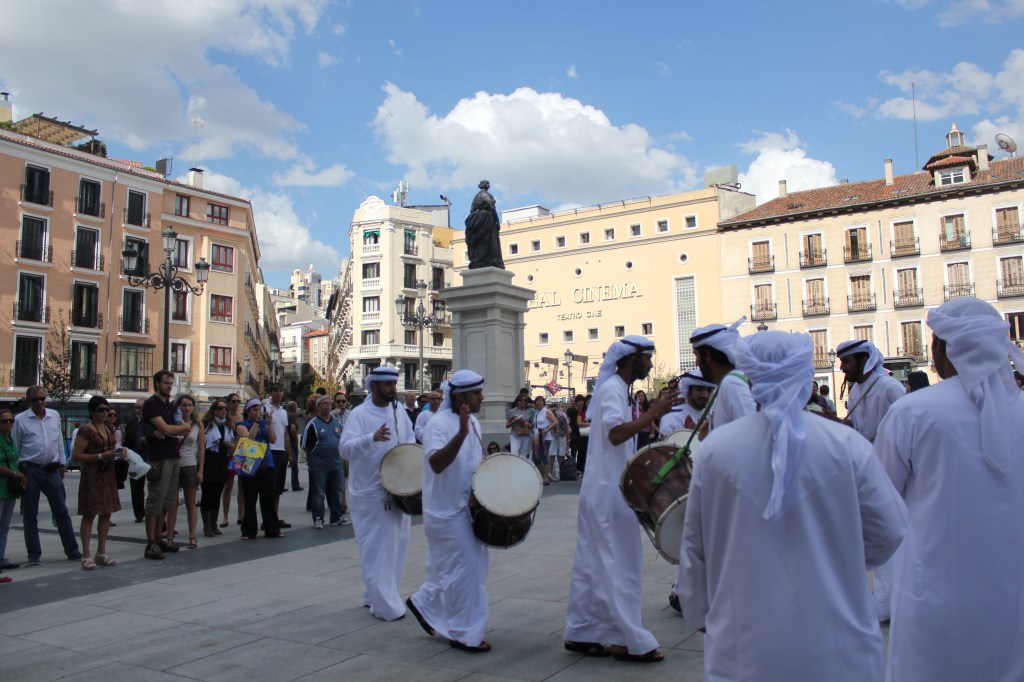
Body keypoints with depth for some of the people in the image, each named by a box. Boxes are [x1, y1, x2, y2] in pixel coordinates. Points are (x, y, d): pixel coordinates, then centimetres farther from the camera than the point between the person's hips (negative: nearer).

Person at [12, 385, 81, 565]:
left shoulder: (55, 416, 8)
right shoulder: (20, 420, -4)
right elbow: (14, 448, 0)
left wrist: (62, 464, 14)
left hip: (52, 470, 3)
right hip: (30, 471, -3)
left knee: (61, 511, 5)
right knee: (30, 515, 6)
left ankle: (72, 550, 11)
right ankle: (34, 554, 15)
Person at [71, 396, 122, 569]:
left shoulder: (109, 430, 14)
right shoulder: (86, 431, -9)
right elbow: (76, 456, -14)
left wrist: (116, 454, 7)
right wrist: (101, 456, -20)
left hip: (108, 476, 8)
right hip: (92, 476, -8)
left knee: (106, 514, 9)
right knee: (89, 515, -5)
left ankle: (101, 553, 17)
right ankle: (86, 556, -1)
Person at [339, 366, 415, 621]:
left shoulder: (399, 411, 7)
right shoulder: (360, 414, -12)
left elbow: (410, 441, 19)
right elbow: (345, 448, -23)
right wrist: (372, 438, -39)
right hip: (369, 493, -7)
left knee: (396, 545, 14)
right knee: (376, 549, -3)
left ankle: (374, 595, 30)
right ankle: (386, 606, 5)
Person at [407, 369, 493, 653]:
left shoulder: (473, 422, 7)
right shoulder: (439, 424, -20)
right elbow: (436, 463, -34)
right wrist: (462, 434, -45)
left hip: (469, 508, 9)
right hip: (448, 511, -9)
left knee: (450, 568, 19)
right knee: (464, 570, -2)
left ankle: (425, 603, 38)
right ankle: (464, 634, 12)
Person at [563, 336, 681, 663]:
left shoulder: (615, 388, 16)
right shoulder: (613, 388, -15)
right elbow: (616, 433, -29)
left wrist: (650, 412, 12)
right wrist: (653, 413, -25)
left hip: (603, 489, 10)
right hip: (610, 491, -10)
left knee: (592, 563, 12)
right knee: (621, 565, -2)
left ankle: (581, 633, 19)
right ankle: (630, 641, 6)